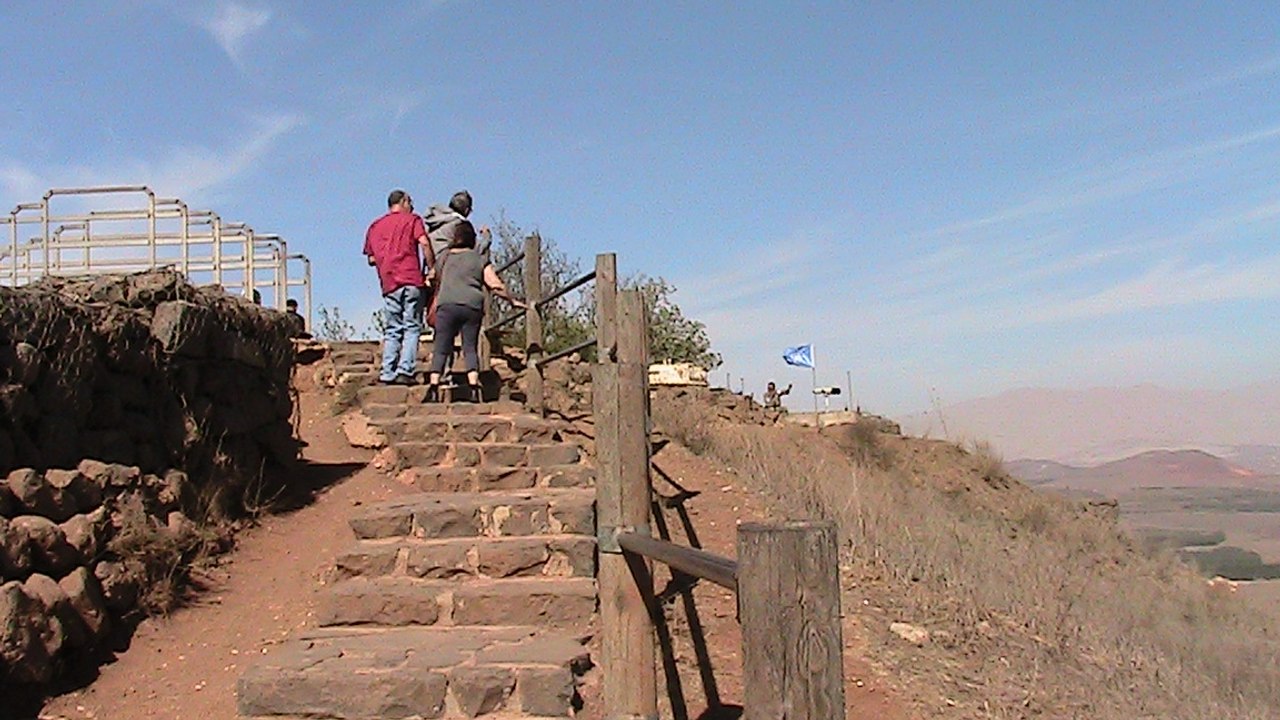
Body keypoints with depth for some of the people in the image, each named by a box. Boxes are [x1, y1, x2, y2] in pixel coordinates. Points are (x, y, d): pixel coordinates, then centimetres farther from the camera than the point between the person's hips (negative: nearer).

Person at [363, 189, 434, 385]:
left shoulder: (375, 226, 21)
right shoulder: (411, 220, 8)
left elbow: (371, 259, 16)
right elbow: (424, 243, -8)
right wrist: (432, 268, -2)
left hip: (388, 284, 4)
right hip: (411, 280, -4)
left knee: (391, 330, 8)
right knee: (412, 328, -2)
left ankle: (387, 373, 0)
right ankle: (405, 371, -12)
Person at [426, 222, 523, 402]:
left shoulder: (445, 256, 16)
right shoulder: (480, 260, 11)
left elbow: (432, 278, 31)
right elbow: (496, 286, 3)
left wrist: (436, 293, 51)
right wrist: (513, 301, 15)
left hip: (446, 305, 0)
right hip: (473, 307, 0)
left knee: (441, 348, 0)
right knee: (470, 348, 5)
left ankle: (433, 388, -12)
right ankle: (474, 388, -8)